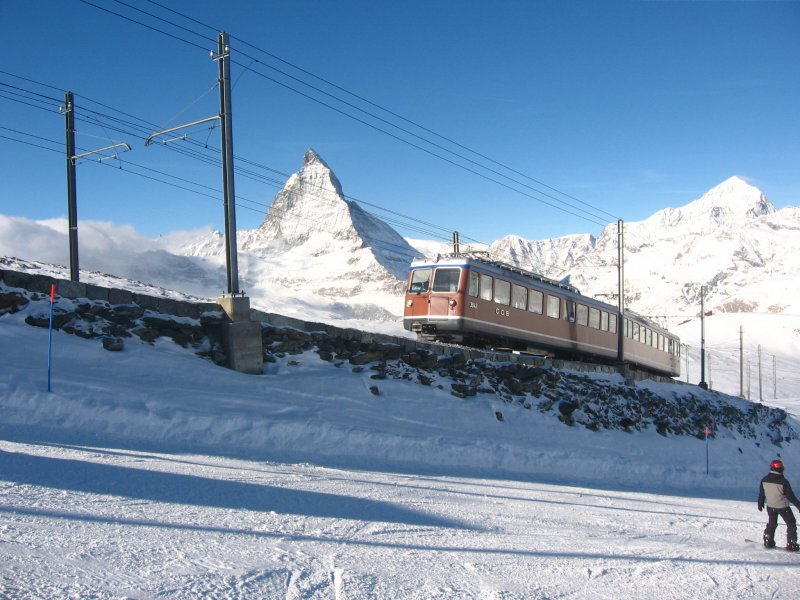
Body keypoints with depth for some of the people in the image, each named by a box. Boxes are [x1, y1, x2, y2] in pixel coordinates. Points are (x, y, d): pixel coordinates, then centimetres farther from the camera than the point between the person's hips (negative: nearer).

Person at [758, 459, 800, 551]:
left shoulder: (764, 480, -9)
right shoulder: (783, 481, -24)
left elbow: (761, 494, 3)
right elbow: (791, 496, -17)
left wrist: (760, 504, 19)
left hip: (770, 506, 4)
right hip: (783, 507, -4)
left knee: (771, 524, 23)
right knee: (791, 524, 13)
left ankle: (768, 542, 24)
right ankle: (791, 544, 12)